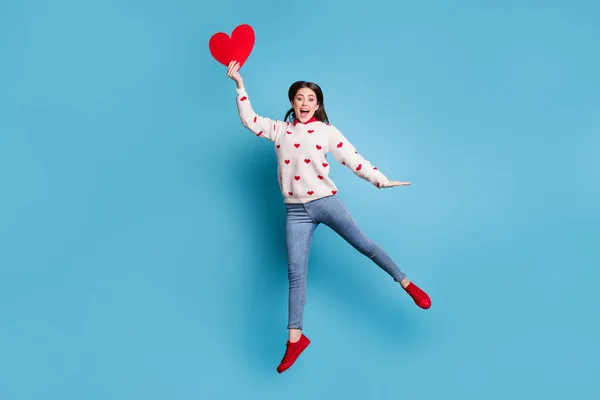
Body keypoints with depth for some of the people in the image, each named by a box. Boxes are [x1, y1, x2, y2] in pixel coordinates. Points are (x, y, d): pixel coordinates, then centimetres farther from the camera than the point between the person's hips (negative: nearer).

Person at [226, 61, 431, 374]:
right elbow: (250, 120, 6)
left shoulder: (327, 131, 3)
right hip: (295, 211, 2)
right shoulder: (279, 129, 11)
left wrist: (381, 180, -9)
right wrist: (239, 84, 1)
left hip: (326, 202, -2)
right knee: (295, 273, 0)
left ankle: (408, 285, 21)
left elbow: (353, 159, -1)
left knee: (364, 245, 2)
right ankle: (295, 338, 7)